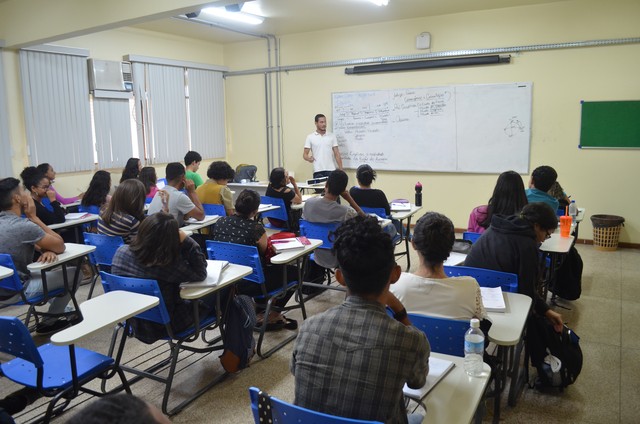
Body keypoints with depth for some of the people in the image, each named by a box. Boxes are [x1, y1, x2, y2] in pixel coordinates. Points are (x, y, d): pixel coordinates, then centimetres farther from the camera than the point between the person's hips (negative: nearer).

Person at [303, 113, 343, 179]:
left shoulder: (332, 136, 8)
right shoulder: (310, 137, 4)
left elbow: (337, 154, 8)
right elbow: (305, 154, 4)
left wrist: (341, 170, 0)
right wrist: (308, 158, -19)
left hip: (331, 170, 1)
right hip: (318, 171, -1)